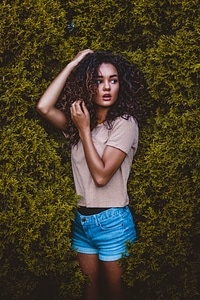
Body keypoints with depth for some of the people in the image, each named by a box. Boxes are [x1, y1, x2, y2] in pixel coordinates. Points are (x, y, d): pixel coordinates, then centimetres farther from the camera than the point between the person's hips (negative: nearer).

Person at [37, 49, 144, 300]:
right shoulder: (80, 119, 5)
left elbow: (101, 175, -19)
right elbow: (44, 107, -12)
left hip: (112, 221, -6)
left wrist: (84, 129, -16)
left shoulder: (125, 123, -13)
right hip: (82, 219, 6)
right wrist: (72, 65, -9)